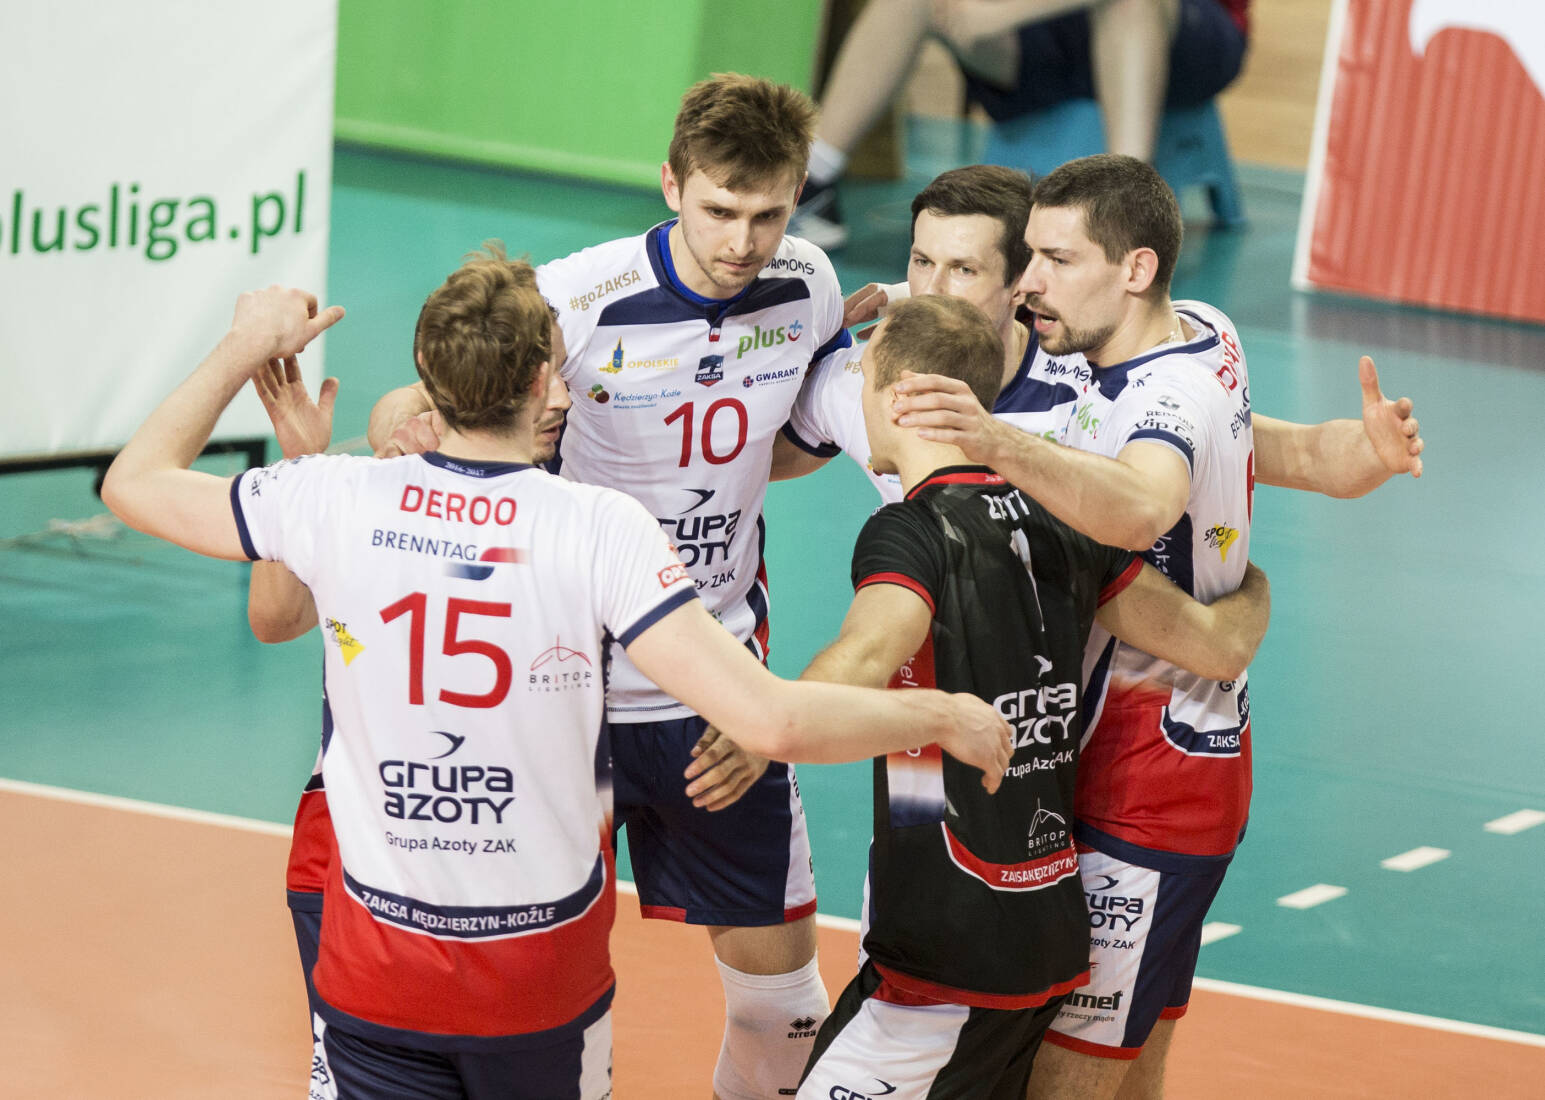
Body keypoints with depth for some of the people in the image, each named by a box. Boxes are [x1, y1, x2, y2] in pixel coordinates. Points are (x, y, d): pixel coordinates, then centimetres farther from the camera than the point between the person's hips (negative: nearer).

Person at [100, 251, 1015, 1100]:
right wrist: (943, 718, -7)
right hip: (544, 983, -1)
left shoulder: (341, 501, -10)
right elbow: (770, 720, -22)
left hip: (377, 978, 1)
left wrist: (248, 348, 19)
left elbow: (134, 483, 6)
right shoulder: (600, 527, -16)